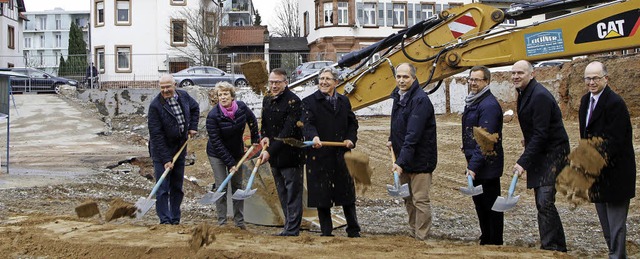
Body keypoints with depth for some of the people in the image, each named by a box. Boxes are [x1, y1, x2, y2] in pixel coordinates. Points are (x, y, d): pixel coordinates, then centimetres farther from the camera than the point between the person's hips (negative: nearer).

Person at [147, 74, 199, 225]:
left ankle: (175, 220, 21)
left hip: (180, 149, 6)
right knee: (163, 188, -8)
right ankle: (165, 220, -3)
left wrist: (193, 126, 10)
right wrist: (166, 159, -24)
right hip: (162, 151, -6)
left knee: (177, 187, 12)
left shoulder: (183, 96, -3)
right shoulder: (155, 106, -20)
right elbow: (156, 135, -21)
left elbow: (195, 108, 23)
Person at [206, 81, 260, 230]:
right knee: (222, 188, -7)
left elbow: (252, 121, 11)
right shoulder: (213, 116, -24)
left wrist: (255, 140, 13)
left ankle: (239, 222, 17)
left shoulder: (241, 107, -12)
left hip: (237, 152, 4)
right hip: (217, 155, -4)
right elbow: (216, 142, -23)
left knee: (237, 186, 9)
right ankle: (222, 223, 0)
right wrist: (230, 163, -24)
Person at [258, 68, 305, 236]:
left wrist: (270, 151, -25)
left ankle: (292, 231, 1)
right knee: (283, 196, 15)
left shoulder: (293, 101, -17)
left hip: (290, 155, -8)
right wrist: (264, 136, 0)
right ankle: (289, 228, 24)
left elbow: (288, 132, -22)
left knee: (293, 195, -2)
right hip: (274, 158, 8)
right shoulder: (267, 100, 9)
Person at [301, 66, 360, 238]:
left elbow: (352, 122, 19)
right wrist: (314, 137, -35)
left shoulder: (344, 101, 15)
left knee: (347, 192, 9)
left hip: (342, 155, 4)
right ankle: (326, 232, 12)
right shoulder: (309, 102, 0)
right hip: (319, 156, -3)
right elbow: (307, 124, -14)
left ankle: (354, 231, 20)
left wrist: (351, 139, 0)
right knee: (322, 196, 1)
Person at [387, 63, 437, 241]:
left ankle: (421, 238, 4)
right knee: (408, 199, 18)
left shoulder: (420, 100, -21)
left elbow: (413, 135, -28)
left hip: (419, 159, -9)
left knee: (420, 200, -4)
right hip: (403, 159, 9)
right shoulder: (398, 96, 8)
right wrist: (392, 139, 9)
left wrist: (401, 162, -32)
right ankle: (412, 233, 31)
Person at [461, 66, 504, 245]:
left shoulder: (489, 105, -18)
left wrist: (473, 166, -27)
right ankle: (485, 241, 30)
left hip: (487, 166, -10)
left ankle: (495, 244, 11)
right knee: (479, 203, 18)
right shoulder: (473, 102, 13)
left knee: (491, 205, 0)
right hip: (475, 164, 10)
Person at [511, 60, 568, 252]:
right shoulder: (524, 93, 10)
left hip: (553, 153, -10)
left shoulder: (540, 96, -21)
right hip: (539, 153, 10)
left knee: (544, 201, -16)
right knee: (542, 202, 13)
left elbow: (541, 134, -25)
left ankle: (551, 247, -10)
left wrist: (523, 162, -27)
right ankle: (558, 246, 22)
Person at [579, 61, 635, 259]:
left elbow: (614, 141, -22)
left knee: (616, 220, -2)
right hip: (597, 170, 9)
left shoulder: (615, 103, -18)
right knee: (605, 219, 16)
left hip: (615, 173, -9)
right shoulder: (586, 100, 9)